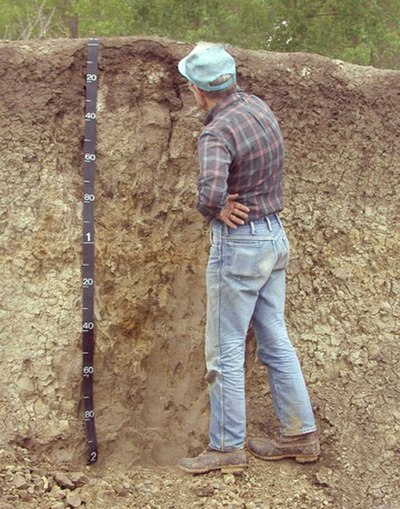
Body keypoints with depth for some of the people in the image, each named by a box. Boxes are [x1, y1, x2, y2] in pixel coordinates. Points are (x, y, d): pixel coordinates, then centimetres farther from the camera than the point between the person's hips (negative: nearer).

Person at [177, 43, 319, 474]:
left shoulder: (217, 133, -22)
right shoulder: (258, 106, 4)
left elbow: (211, 193, -38)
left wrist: (215, 212, -19)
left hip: (239, 243, -8)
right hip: (275, 234, 9)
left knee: (225, 350, 3)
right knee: (275, 341, 15)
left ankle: (227, 448, 12)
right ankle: (300, 435, 23)